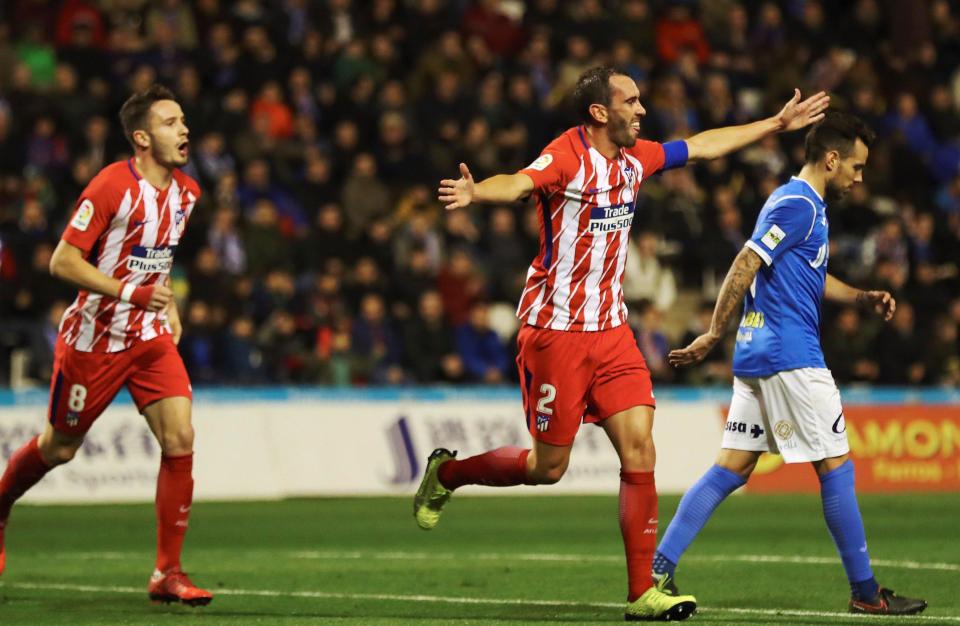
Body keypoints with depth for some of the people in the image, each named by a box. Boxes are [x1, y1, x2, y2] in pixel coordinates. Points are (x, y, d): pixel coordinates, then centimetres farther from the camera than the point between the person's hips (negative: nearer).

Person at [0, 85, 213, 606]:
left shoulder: (186, 192, 4)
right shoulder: (111, 186, -19)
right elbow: (62, 261, -19)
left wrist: (169, 305, 9)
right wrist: (130, 292, -25)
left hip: (150, 338, 5)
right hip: (93, 339, -5)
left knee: (180, 439, -12)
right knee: (60, 447, 10)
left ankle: (167, 573, -7)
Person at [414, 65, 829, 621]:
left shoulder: (635, 158, 8)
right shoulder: (567, 157, -15)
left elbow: (703, 145, 24)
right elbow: (520, 183, -36)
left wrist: (777, 124, 31)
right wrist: (476, 193, -58)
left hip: (611, 330, 7)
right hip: (555, 331, -7)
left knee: (639, 449, -5)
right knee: (548, 467, 0)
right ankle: (447, 473, 28)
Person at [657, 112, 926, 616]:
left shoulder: (796, 202, 20)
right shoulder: (800, 205, -13)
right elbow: (745, 265, -19)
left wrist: (864, 298, 18)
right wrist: (714, 335, -19)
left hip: (756, 357, 10)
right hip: (791, 357, -10)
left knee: (733, 468, 6)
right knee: (837, 469, -2)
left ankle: (658, 567, -1)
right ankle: (865, 592, 4)